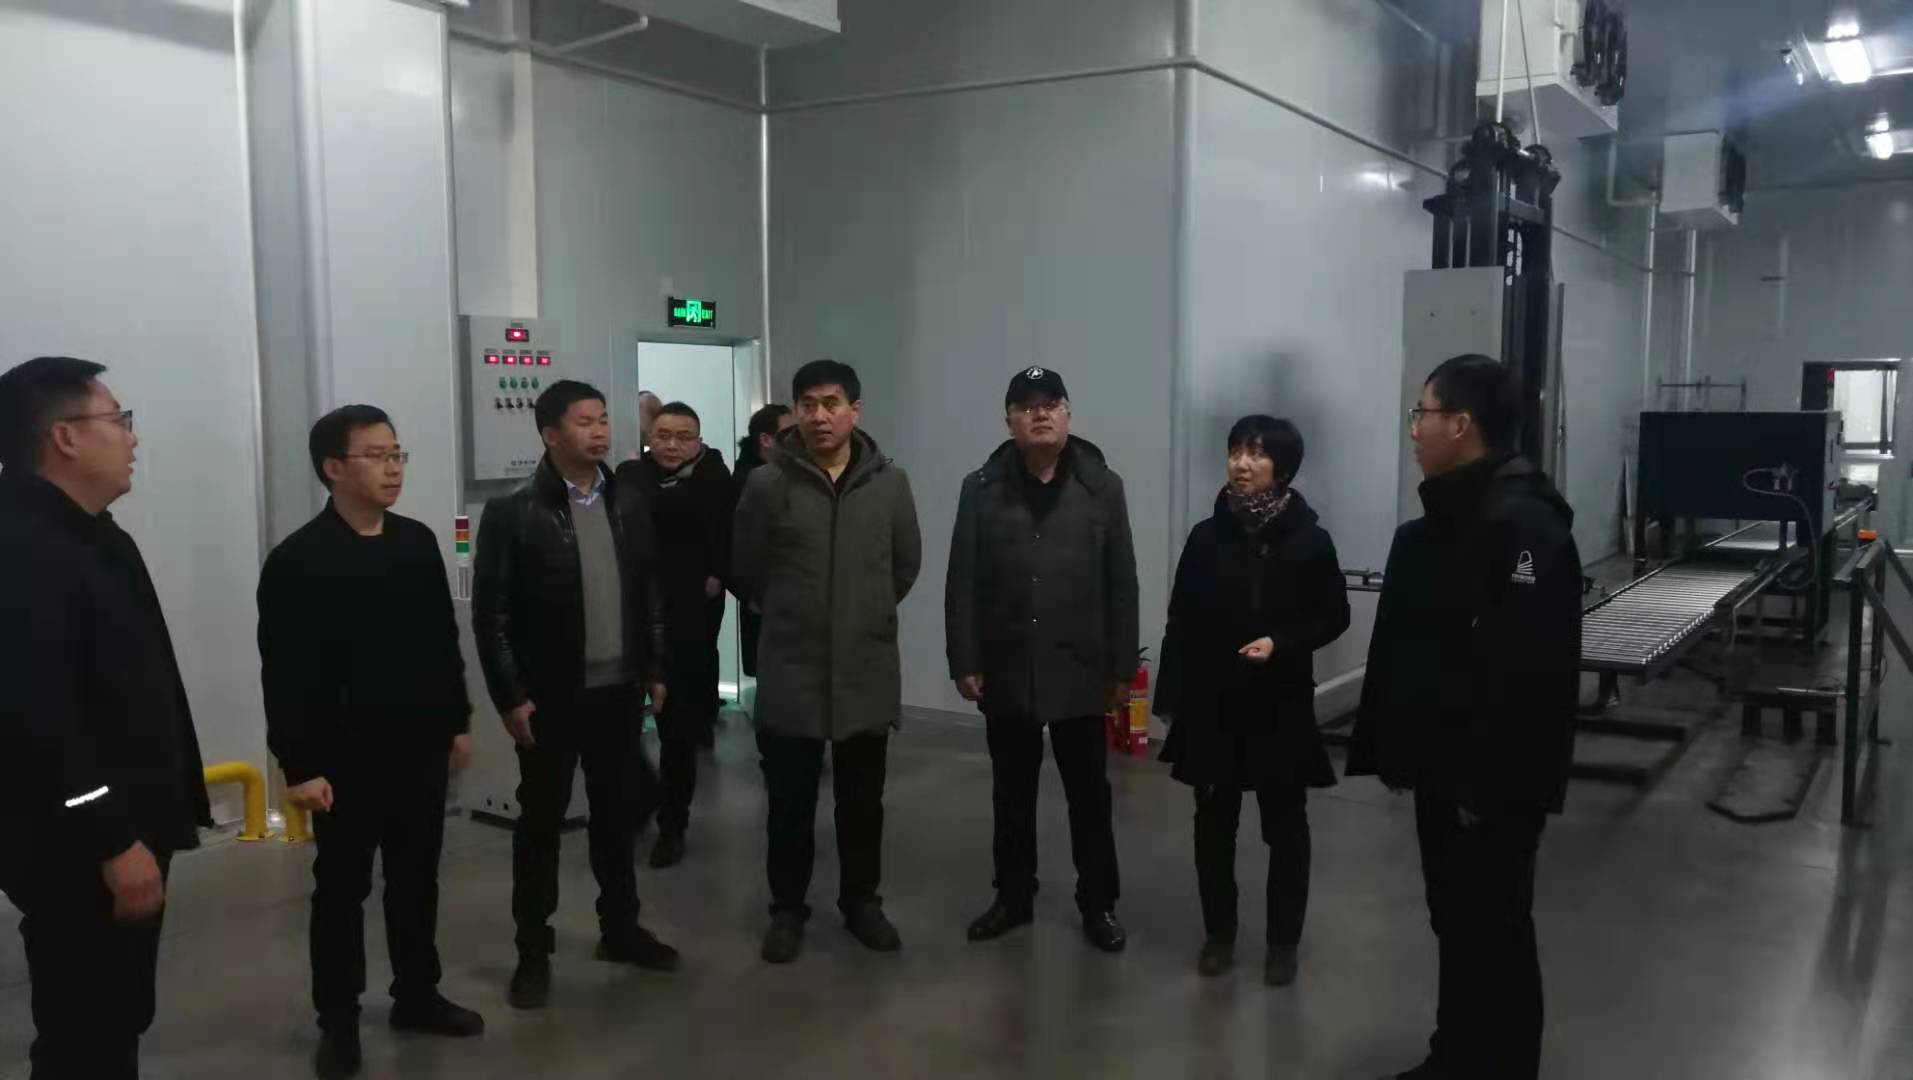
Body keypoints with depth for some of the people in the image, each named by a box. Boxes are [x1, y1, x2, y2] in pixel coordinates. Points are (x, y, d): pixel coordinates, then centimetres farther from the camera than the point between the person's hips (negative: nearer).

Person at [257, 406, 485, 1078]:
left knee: (417, 880, 15)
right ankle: (338, 1021, 23)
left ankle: (417, 996, 31)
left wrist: (458, 721, 11)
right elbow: (285, 675, -12)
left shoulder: (418, 542, 4)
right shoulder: (297, 561, -11)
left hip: (421, 748, 5)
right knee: (342, 891, 9)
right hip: (346, 759, -5)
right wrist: (300, 767, -14)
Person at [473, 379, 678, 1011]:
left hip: (619, 692, 4)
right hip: (550, 698, -4)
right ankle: (533, 951, 20)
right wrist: (510, 697, -12)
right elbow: (490, 615, -9)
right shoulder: (512, 514, -9)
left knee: (618, 815, 14)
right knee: (542, 823, 7)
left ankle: (620, 929, 30)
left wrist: (656, 671, 9)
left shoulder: (631, 506, 5)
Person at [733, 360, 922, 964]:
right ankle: (787, 909, 25)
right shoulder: (768, 485, -7)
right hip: (790, 673, -1)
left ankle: (861, 902, 31)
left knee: (863, 801, 14)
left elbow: (905, 566, 12)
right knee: (790, 803, 8)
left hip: (867, 672, 2)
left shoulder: (890, 483, -1)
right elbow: (745, 572, 3)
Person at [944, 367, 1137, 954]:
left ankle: (1098, 904, 24)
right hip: (1007, 673, 1)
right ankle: (1013, 896, 30)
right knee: (1012, 795, 14)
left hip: (1081, 671, -1)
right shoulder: (982, 489, -1)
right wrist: (964, 662, -4)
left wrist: (1123, 665, -2)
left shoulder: (1102, 486, -1)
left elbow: (1122, 585, 0)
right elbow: (961, 585, 0)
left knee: (1089, 795, 10)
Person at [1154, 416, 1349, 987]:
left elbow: (1334, 616, 0)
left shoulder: (1308, 540, -7)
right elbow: (1181, 623, 2)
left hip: (1281, 707, -2)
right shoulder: (1206, 537, -1)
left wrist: (1282, 645, -17)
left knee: (1285, 826, 9)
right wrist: (1170, 697, 0)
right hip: (1212, 705, 2)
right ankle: (1218, 934, 27)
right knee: (1214, 823, 11)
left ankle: (1283, 943, 24)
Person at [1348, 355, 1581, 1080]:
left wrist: (1493, 783, -26)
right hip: (1440, 769, 9)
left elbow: (1531, 672, -26)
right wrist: (1390, 747, 14)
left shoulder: (1526, 524, -20)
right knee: (1455, 923, 20)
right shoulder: (1438, 521, 11)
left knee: (1493, 934, 4)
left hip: (1492, 785, -9)